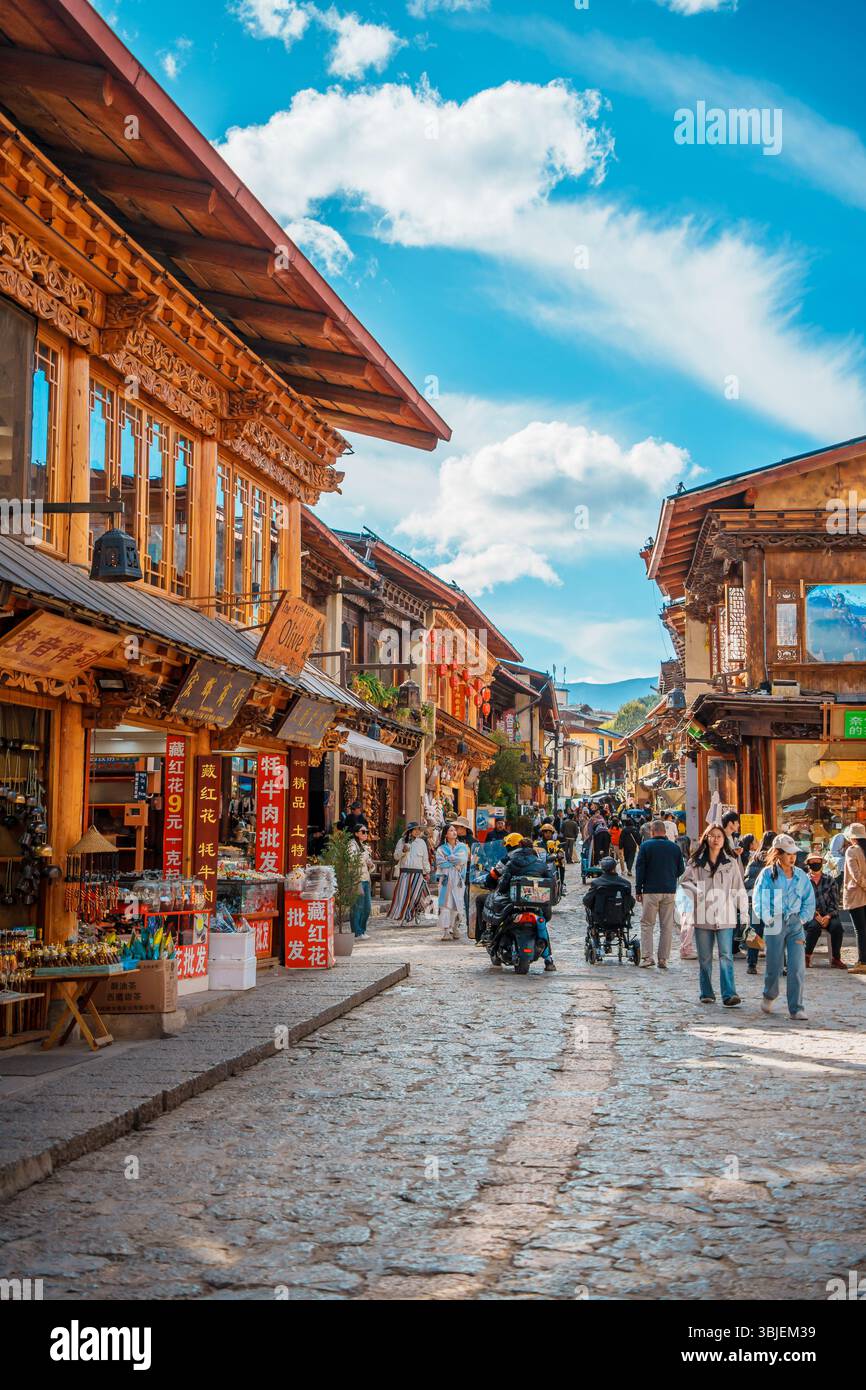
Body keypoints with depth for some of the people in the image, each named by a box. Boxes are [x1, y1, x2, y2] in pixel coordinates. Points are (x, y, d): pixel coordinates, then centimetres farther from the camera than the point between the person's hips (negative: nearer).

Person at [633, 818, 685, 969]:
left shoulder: (646, 846, -4)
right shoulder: (675, 848, 3)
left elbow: (640, 868, -4)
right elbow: (681, 870, 10)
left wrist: (638, 889, 2)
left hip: (651, 891, -2)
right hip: (670, 891, 2)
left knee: (647, 924, 6)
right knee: (667, 926, 7)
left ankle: (647, 956, -3)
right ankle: (663, 959, 6)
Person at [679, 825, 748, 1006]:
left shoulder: (731, 863, 7)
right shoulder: (696, 862, 7)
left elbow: (739, 889, 7)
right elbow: (685, 881, 14)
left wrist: (744, 913, 2)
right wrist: (696, 895, -3)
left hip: (725, 916, -1)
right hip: (702, 916, 1)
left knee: (726, 956, -11)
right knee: (704, 957, 7)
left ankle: (729, 994, -17)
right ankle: (707, 993, 16)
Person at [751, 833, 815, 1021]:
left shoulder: (801, 876, 9)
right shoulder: (768, 874, -2)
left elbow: (809, 900, 15)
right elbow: (759, 900, -3)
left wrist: (802, 919, 4)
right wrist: (768, 919, -11)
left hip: (796, 923, 2)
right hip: (775, 924, -2)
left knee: (797, 967, -9)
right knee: (774, 965, 3)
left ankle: (796, 1008, -5)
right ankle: (769, 995, 33)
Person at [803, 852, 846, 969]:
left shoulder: (829, 880, 9)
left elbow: (835, 901, 5)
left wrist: (828, 916, -11)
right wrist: (815, 915, -16)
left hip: (828, 914, 2)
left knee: (837, 926, -29)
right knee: (814, 926, -35)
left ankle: (836, 959, -17)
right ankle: (806, 957, -19)